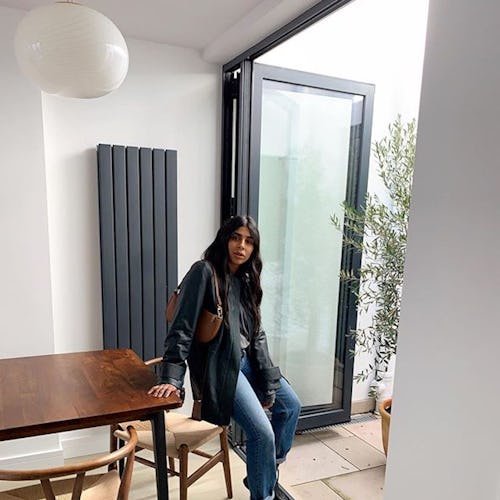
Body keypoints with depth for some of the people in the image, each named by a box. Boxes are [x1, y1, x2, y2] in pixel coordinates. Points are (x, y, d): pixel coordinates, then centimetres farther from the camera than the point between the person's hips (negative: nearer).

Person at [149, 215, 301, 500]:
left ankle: (267, 472, 32)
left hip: (247, 360, 9)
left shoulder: (247, 279, 9)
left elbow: (257, 334, 6)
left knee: (291, 405, 12)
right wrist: (172, 377, -26)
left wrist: (269, 384, -1)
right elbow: (182, 328, -18)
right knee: (262, 431, -16)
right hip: (219, 366, -8)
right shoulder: (204, 272, -14)